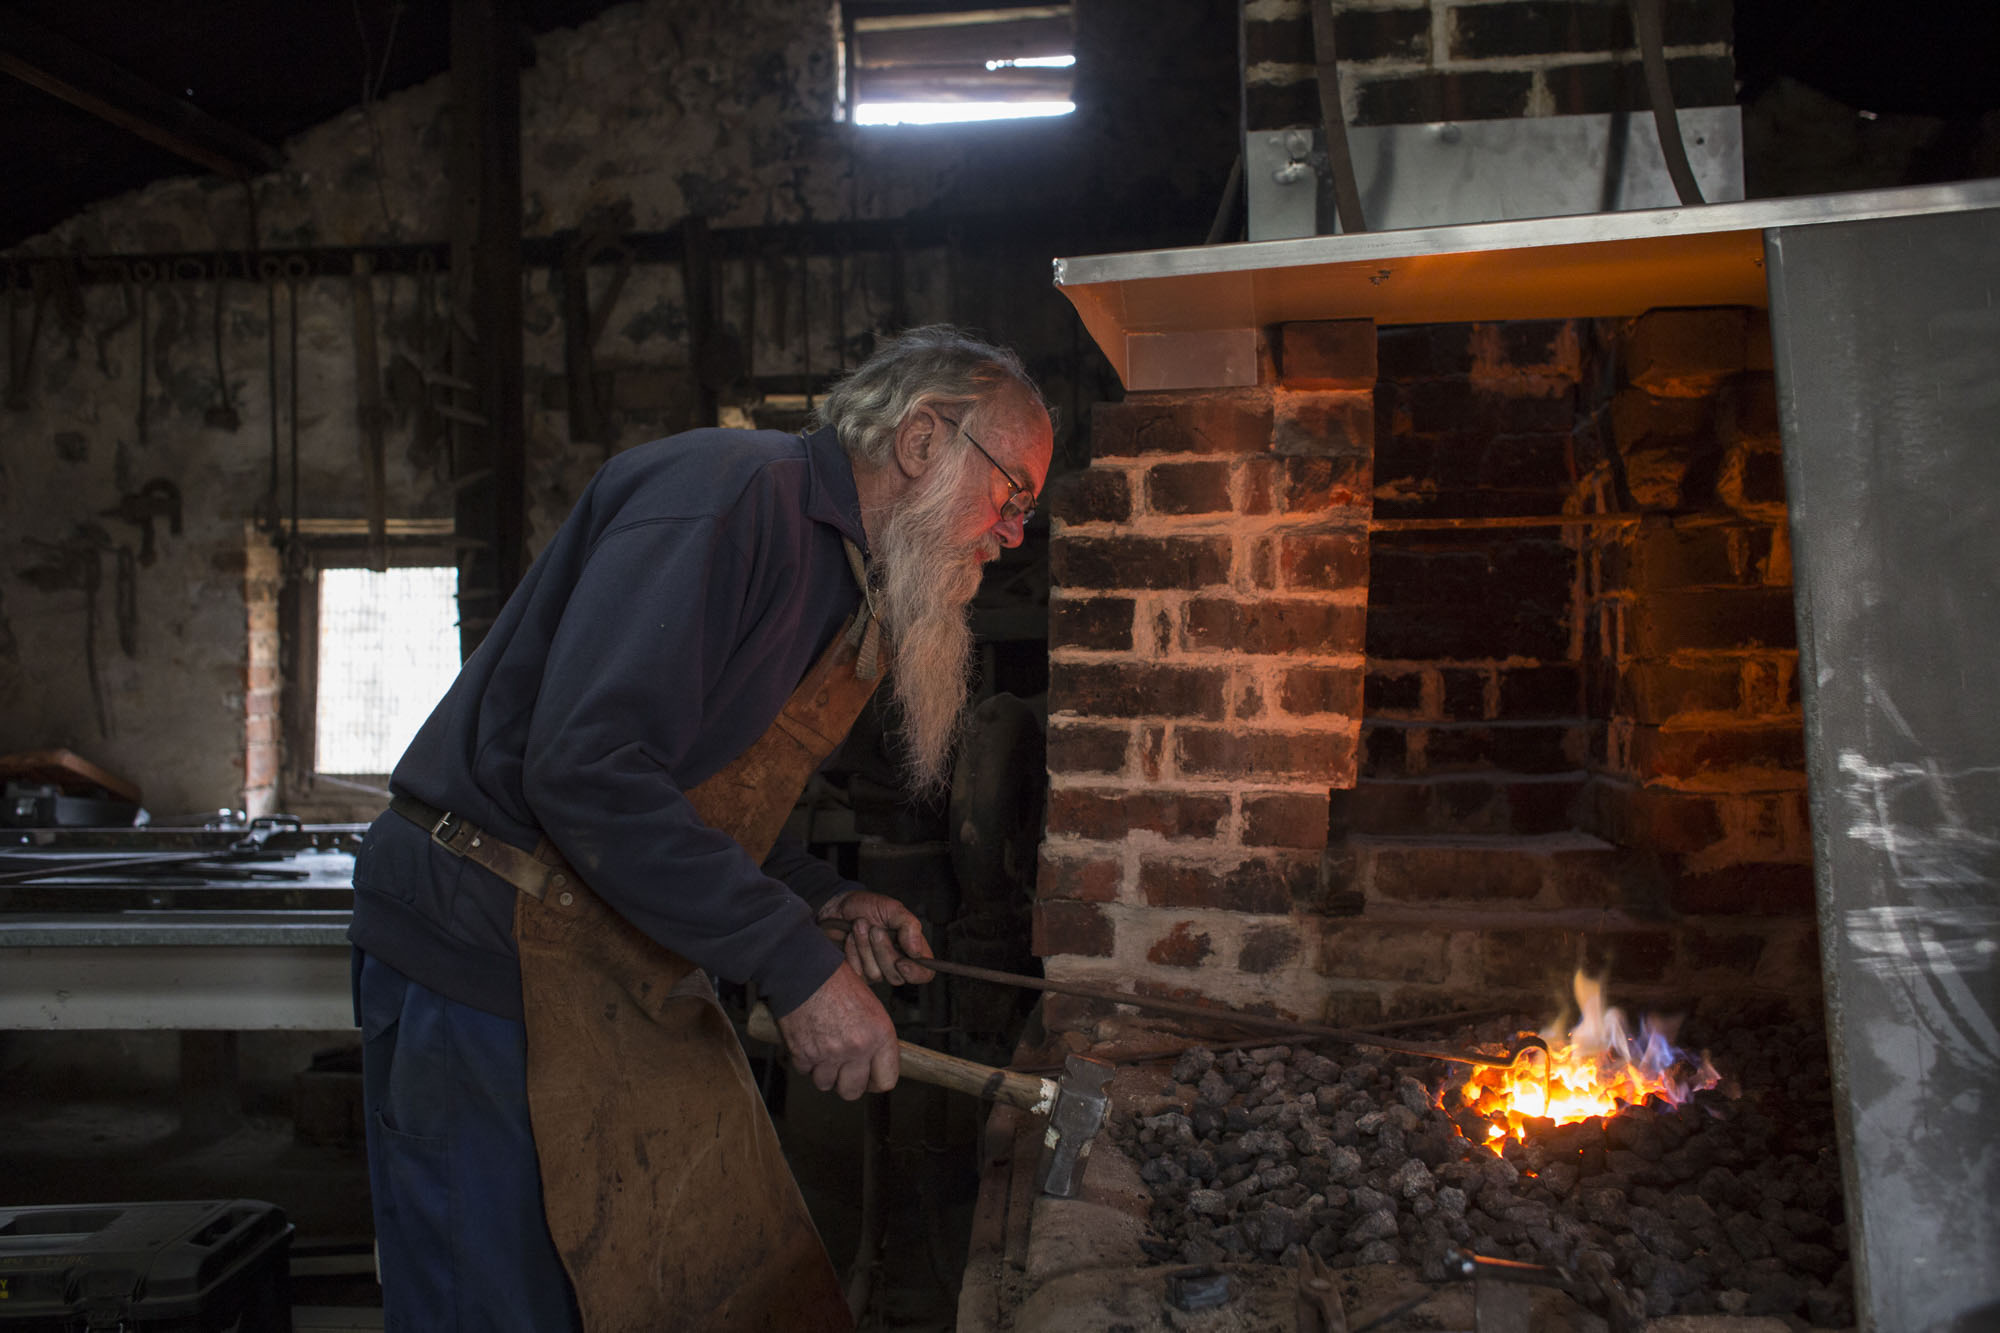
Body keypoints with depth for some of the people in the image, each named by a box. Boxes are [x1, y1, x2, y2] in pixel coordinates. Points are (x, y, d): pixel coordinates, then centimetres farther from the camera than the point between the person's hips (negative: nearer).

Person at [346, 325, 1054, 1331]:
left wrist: (823, 899, 6)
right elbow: (583, 765, -29)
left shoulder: (823, 568, 15)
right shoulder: (729, 486, -18)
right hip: (478, 943, -9)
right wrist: (795, 963, -26)